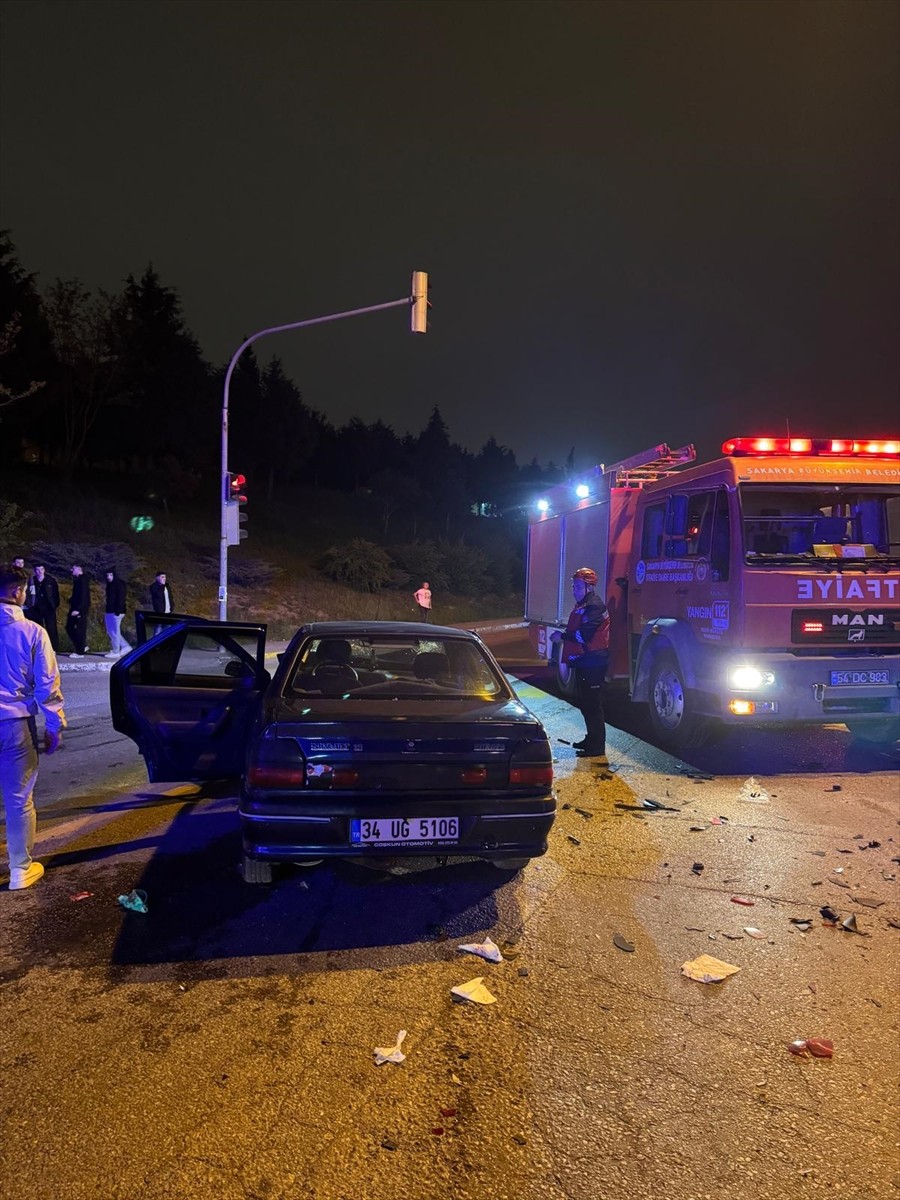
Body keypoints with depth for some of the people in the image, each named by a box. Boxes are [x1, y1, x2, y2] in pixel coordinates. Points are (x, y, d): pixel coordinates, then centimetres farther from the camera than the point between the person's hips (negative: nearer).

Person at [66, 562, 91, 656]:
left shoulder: (83, 580, -13)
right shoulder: (78, 579, 15)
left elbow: (83, 596, -20)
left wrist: (77, 609, -23)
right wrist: (71, 600, 8)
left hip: (80, 609, -10)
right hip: (75, 608, 10)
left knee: (80, 630, -3)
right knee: (69, 627, 12)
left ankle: (80, 652, 4)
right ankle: (81, 647, 20)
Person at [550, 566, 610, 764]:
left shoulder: (594, 607, -17)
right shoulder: (582, 606, 17)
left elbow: (584, 635, -24)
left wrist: (562, 636, -15)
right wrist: (563, 632, 7)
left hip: (593, 663, -11)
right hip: (584, 662, 11)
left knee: (592, 704, -9)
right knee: (584, 702, 18)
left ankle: (597, 748, -5)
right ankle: (591, 739, 30)